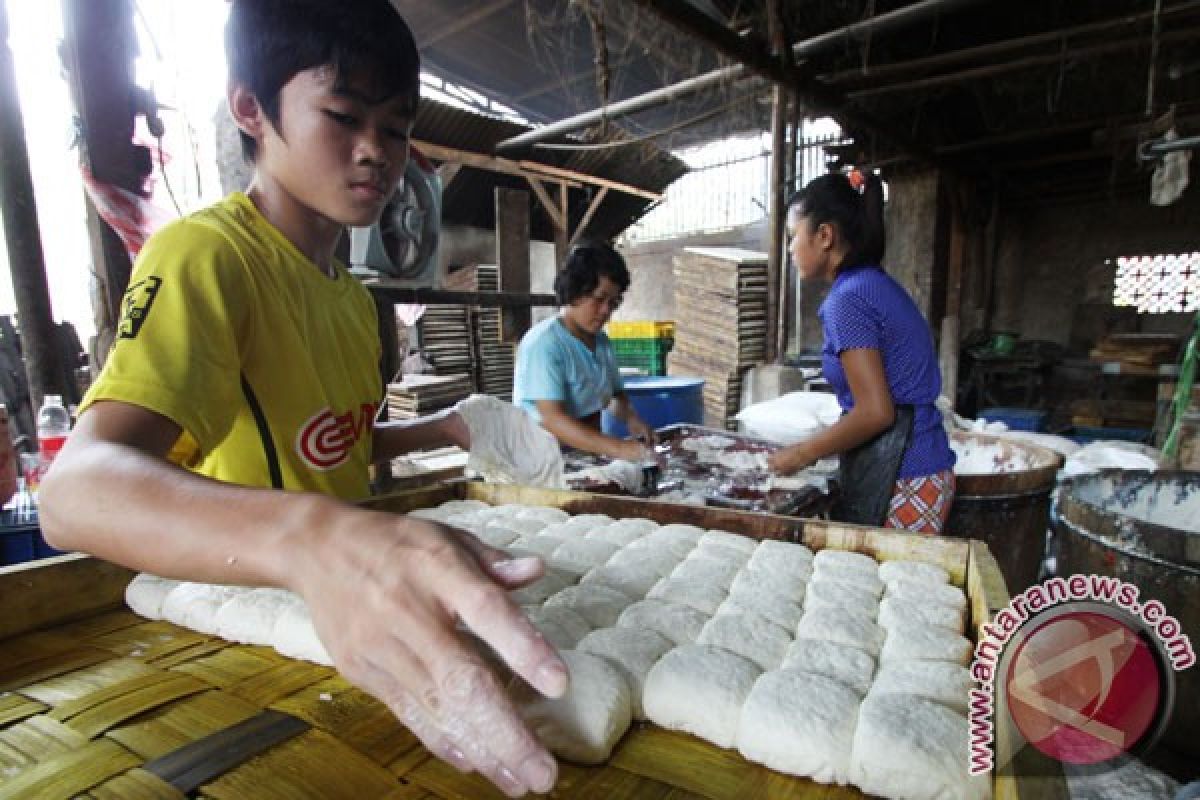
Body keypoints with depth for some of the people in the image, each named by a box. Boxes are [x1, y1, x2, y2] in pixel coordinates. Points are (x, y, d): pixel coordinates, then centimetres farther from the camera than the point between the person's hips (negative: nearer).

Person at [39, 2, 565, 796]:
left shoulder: (355, 295, 6)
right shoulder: (205, 254, -20)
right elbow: (79, 488, -36)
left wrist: (448, 429, 1)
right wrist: (311, 538, -56)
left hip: (343, 617, 7)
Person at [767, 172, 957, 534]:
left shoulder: (848, 299, -15)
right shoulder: (881, 285, 12)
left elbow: (875, 412, -19)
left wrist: (801, 455, -7)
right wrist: (816, 446, 16)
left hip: (897, 482, -9)